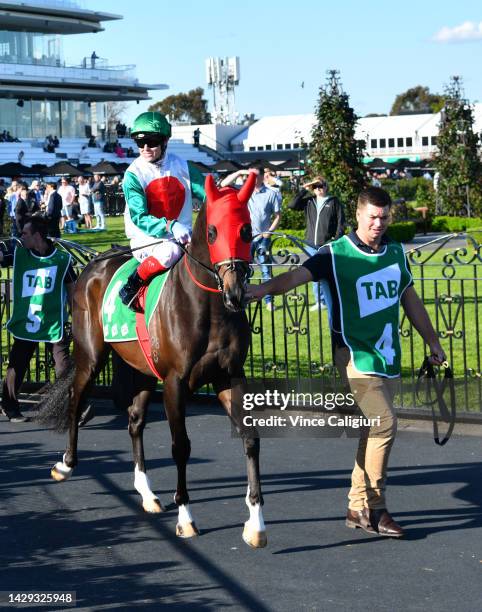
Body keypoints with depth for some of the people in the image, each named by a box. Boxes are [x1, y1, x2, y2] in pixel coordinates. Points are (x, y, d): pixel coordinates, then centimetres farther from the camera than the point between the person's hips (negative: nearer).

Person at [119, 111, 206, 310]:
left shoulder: (182, 166, 2)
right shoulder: (134, 174, -9)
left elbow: (206, 193, 4)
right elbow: (139, 218, -20)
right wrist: (169, 226, -37)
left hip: (183, 237, 5)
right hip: (146, 240, -5)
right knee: (170, 251, -36)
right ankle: (132, 285, -16)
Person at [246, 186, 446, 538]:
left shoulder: (397, 253, 10)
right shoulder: (336, 255, -8)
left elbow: (410, 299, 21)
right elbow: (298, 275, -21)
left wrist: (432, 341, 25)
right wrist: (266, 288, -40)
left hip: (389, 357, 6)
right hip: (355, 355, -6)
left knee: (374, 431, 9)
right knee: (384, 423, -16)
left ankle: (358, 508, 19)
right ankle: (374, 509, -6)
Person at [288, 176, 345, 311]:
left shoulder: (333, 201, 2)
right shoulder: (309, 201, 11)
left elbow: (341, 222, -1)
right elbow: (292, 205, -1)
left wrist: (337, 240, -9)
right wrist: (304, 190, -1)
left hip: (328, 244, -4)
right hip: (312, 244, 4)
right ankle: (320, 301, 16)